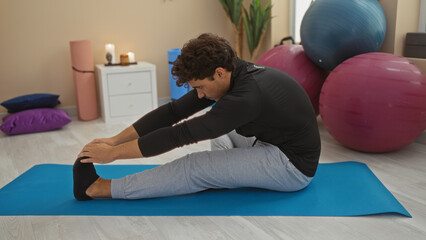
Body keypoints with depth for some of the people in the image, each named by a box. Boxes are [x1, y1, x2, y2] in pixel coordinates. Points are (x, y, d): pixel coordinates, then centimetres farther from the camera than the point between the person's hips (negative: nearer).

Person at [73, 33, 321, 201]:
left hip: (294, 166, -9)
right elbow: (174, 112, -5)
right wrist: (115, 139, -9)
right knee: (214, 124, 17)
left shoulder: (248, 95, -32)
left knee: (198, 168, -17)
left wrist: (114, 153, -22)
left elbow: (181, 134, -30)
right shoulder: (233, 74, -4)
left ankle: (100, 188, -8)